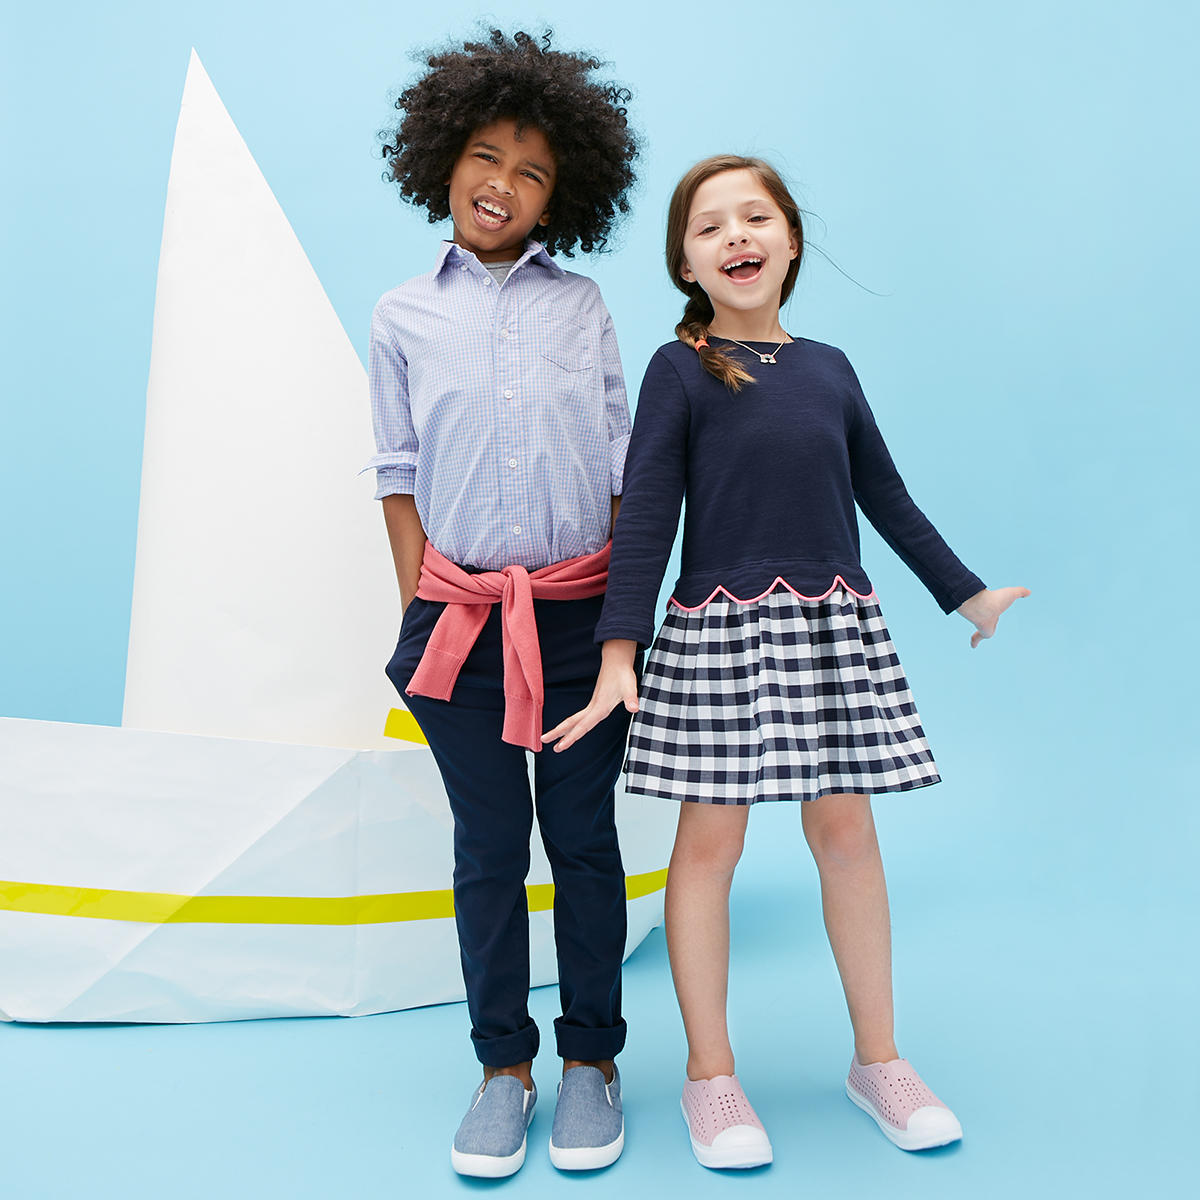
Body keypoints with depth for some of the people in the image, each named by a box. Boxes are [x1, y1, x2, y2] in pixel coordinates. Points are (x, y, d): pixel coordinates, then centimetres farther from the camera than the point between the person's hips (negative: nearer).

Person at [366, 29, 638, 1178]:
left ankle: (592, 1059, 24)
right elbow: (399, 475, 8)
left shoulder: (581, 303, 8)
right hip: (460, 611, 0)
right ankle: (503, 1064, 24)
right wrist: (418, 614, 1)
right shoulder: (403, 315, 7)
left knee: (583, 837, 7)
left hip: (579, 611, 0)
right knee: (488, 846, 8)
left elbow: (619, 463, 8)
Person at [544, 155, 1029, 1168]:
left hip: (836, 628, 4)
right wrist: (619, 655, -14)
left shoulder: (828, 368, 10)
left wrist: (968, 593, 23)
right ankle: (712, 1076, 17)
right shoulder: (679, 369, -1)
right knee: (711, 837, 1)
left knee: (845, 829, 8)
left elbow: (886, 497, 18)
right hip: (720, 631, -3)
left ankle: (879, 1060, 25)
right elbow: (645, 517, -7)